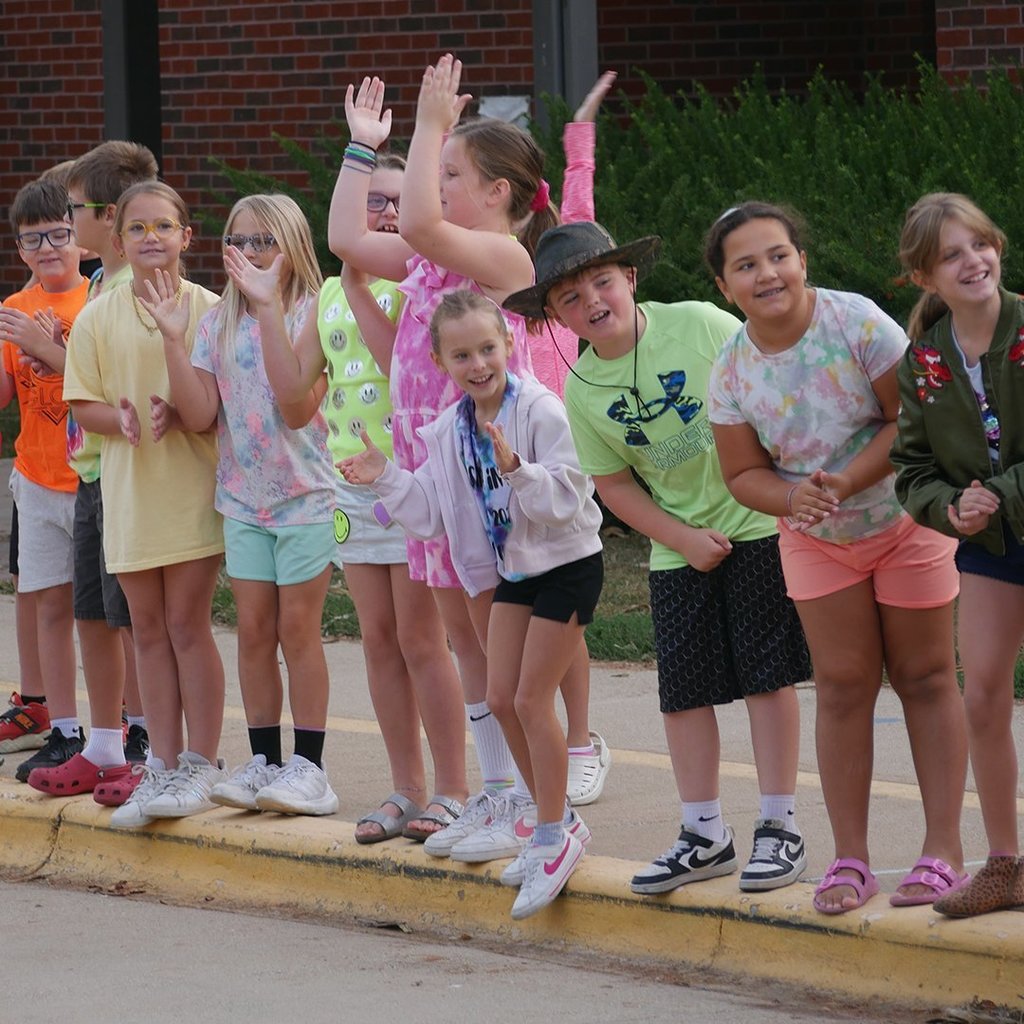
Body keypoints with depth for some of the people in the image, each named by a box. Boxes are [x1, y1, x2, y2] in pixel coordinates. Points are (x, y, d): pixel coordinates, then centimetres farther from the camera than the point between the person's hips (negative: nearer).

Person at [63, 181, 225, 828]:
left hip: (193, 483, -3)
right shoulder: (98, 318, 3)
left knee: (187, 623, -4)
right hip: (129, 486, 3)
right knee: (149, 629, 8)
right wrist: (122, 418, -17)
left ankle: (201, 764, 4)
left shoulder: (208, 309, -3)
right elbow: (82, 404, 4)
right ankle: (164, 763, 14)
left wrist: (179, 411, -23)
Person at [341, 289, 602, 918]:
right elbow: (434, 511, 5)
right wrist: (387, 480, -7)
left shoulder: (540, 411, -22)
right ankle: (558, 822, 22)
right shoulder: (450, 430, 0)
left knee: (532, 698, -8)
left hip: (568, 565, -8)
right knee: (501, 698, 7)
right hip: (514, 568, 8)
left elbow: (566, 497, -28)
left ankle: (557, 837, 3)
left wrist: (514, 468, -42)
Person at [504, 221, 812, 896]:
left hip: (756, 520, -3)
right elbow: (614, 486, 4)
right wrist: (685, 538, -7)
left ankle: (780, 827, 5)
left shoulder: (701, 326, -12)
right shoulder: (582, 389, -3)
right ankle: (705, 835, 15)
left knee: (766, 676, -3)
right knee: (684, 689, 3)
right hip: (680, 549, 3)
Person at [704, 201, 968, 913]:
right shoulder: (733, 371, -11)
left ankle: (944, 852, 5)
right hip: (818, 539, 3)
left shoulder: (856, 322, -22)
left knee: (924, 676, 2)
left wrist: (844, 484, -30)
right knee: (843, 685, 0)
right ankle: (850, 860, 5)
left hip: (905, 519, -3)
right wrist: (792, 498, -25)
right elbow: (745, 473, -3)